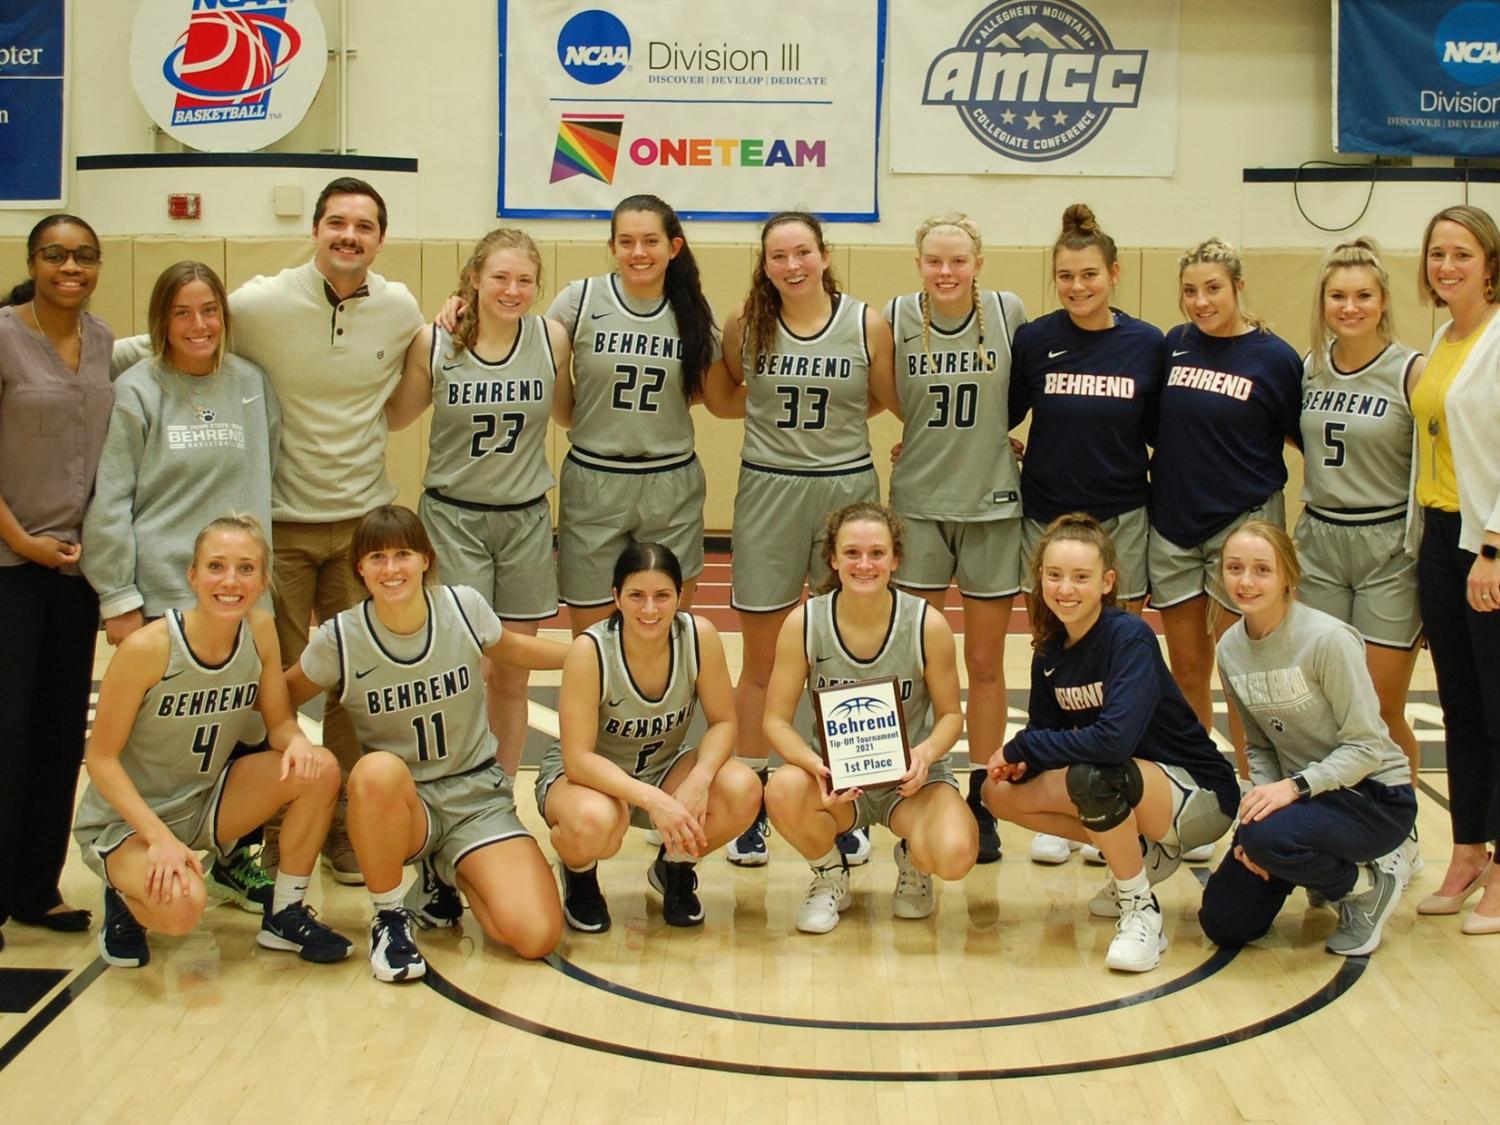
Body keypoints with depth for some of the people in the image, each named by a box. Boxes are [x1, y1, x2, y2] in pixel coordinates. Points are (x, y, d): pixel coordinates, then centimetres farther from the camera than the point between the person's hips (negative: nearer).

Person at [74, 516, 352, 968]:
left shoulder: (260, 630, -10)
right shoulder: (148, 647, -26)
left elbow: (279, 722, -2)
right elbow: (101, 757, -18)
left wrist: (297, 742, -27)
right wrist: (160, 836, -28)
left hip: (206, 801, 5)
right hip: (125, 820, -5)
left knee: (319, 769, -18)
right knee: (182, 904, -34)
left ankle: (285, 914, 1)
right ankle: (126, 899, 4)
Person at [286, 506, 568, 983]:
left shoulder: (464, 607, -8)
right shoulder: (340, 639, -12)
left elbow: (508, 648, 14)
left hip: (477, 795, 1)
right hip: (397, 805, -1)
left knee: (536, 936, -20)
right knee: (379, 770, -40)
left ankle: (447, 878, 13)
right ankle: (390, 916, -14)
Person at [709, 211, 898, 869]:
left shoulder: (867, 325, -3)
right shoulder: (746, 324, -1)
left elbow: (890, 402, 8)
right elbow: (721, 398, 12)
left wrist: (835, 415, -1)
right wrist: (774, 410, 1)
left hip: (847, 489, 0)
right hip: (768, 490, 0)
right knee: (761, 662, 7)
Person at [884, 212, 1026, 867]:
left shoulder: (1009, 312, -6)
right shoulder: (896, 319, -5)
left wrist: (1005, 438, 2)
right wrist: (926, 436, 1)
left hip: (993, 504, 0)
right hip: (919, 502, 0)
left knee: (985, 663, 7)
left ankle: (981, 802, 18)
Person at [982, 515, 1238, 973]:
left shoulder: (1129, 637, -23)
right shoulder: (1050, 651, -1)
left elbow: (1115, 739, -36)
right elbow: (1045, 730, 6)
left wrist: (1020, 747, -25)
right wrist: (1019, 762, -18)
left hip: (1199, 797, -8)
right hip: (1134, 793, 8)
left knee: (1090, 776, -36)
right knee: (1001, 792, -3)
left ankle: (1141, 913, -13)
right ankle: (1145, 857, 9)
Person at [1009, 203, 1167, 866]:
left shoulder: (1147, 345, 0)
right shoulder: (1034, 340, -1)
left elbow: (1160, 433, 5)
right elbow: (1002, 419, 6)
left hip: (1121, 519, 0)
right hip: (1046, 516, 0)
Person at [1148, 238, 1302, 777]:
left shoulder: (1274, 357, -6)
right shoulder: (1175, 344, 5)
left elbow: (1307, 438, 0)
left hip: (1243, 525, -4)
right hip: (1172, 526, 4)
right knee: (1187, 671, 11)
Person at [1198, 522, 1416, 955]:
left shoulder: (1328, 639, -22)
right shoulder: (1231, 649, -2)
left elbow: (1366, 747, -20)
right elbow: (1259, 745, 5)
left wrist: (1294, 786, -30)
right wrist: (1263, 798, -13)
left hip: (1374, 797, -6)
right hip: (1300, 794, 7)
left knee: (1268, 836, -36)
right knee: (1224, 923, -1)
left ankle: (1368, 886, -4)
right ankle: (1330, 870, 25)